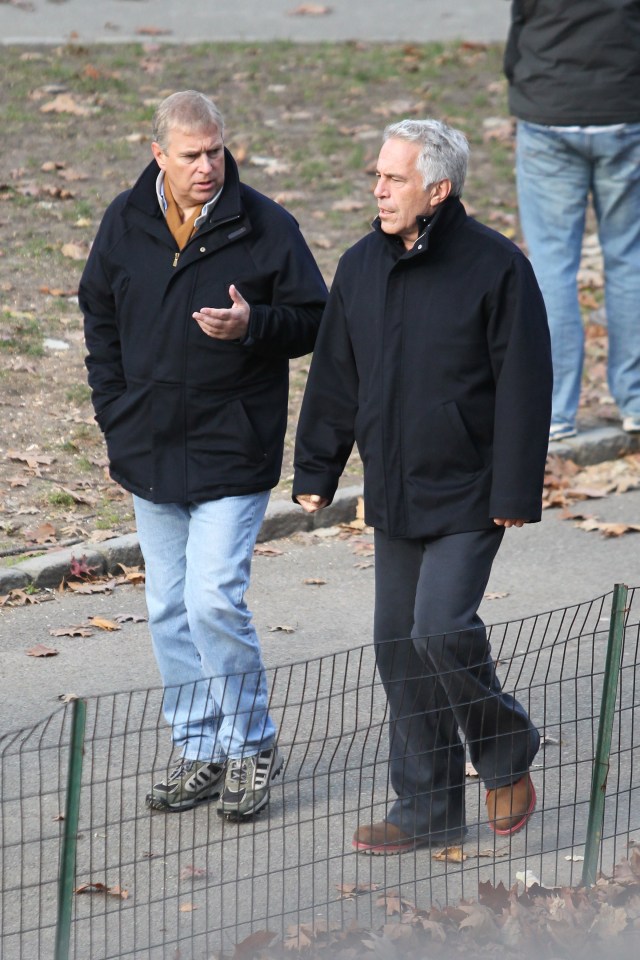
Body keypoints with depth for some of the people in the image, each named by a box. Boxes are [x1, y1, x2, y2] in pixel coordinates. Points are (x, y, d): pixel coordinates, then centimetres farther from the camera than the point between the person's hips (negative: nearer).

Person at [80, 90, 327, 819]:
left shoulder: (265, 226, -8)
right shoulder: (125, 224, 3)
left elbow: (314, 321, -2)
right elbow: (101, 324, 15)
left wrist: (254, 325, -22)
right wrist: (117, 423, 9)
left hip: (234, 453, -5)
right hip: (151, 453, 5)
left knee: (214, 600, -12)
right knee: (169, 609, 10)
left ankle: (251, 746, 5)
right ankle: (198, 750, 21)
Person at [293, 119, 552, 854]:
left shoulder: (496, 267, -11)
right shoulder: (361, 267, 6)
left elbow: (523, 387, -11)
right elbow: (335, 376, 14)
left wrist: (516, 492, -13)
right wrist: (315, 472, 13)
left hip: (469, 495, -6)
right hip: (393, 495, 6)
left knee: (442, 627, -17)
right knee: (399, 645, 7)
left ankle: (506, 753, 10)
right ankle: (427, 806, 17)